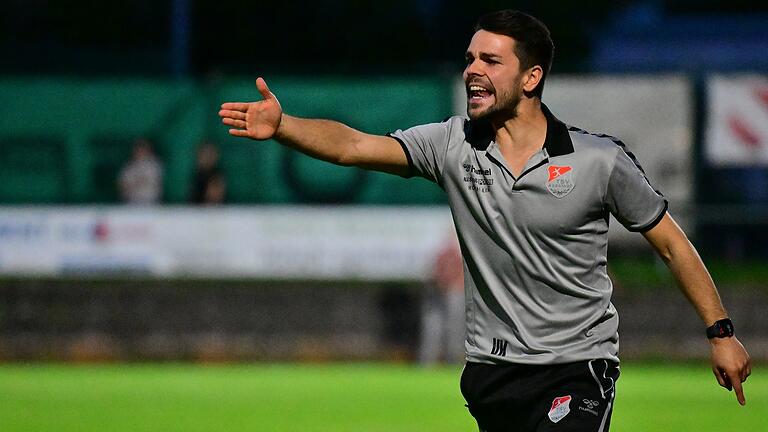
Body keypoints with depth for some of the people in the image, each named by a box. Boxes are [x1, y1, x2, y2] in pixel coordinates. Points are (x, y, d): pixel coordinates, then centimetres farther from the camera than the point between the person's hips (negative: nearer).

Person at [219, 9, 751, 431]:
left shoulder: (601, 160, -8)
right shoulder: (453, 145, -1)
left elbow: (672, 243, 2)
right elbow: (353, 146, -12)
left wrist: (721, 333, 2)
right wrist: (282, 125, -29)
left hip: (578, 368, -4)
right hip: (491, 372, 4)